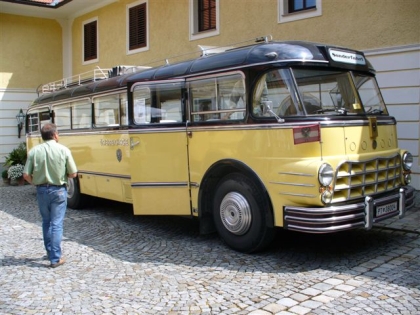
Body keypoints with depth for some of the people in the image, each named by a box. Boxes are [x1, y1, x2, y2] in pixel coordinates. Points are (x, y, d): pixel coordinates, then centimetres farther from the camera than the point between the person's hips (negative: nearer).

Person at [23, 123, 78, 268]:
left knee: (46, 222, 20)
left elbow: (26, 175, -5)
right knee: (56, 224, 2)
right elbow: (73, 174, -6)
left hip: (41, 190, 3)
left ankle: (50, 252, 31)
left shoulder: (34, 151, -5)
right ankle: (55, 258, 2)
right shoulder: (63, 150, -10)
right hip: (58, 191, -3)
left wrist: (37, 182, 14)